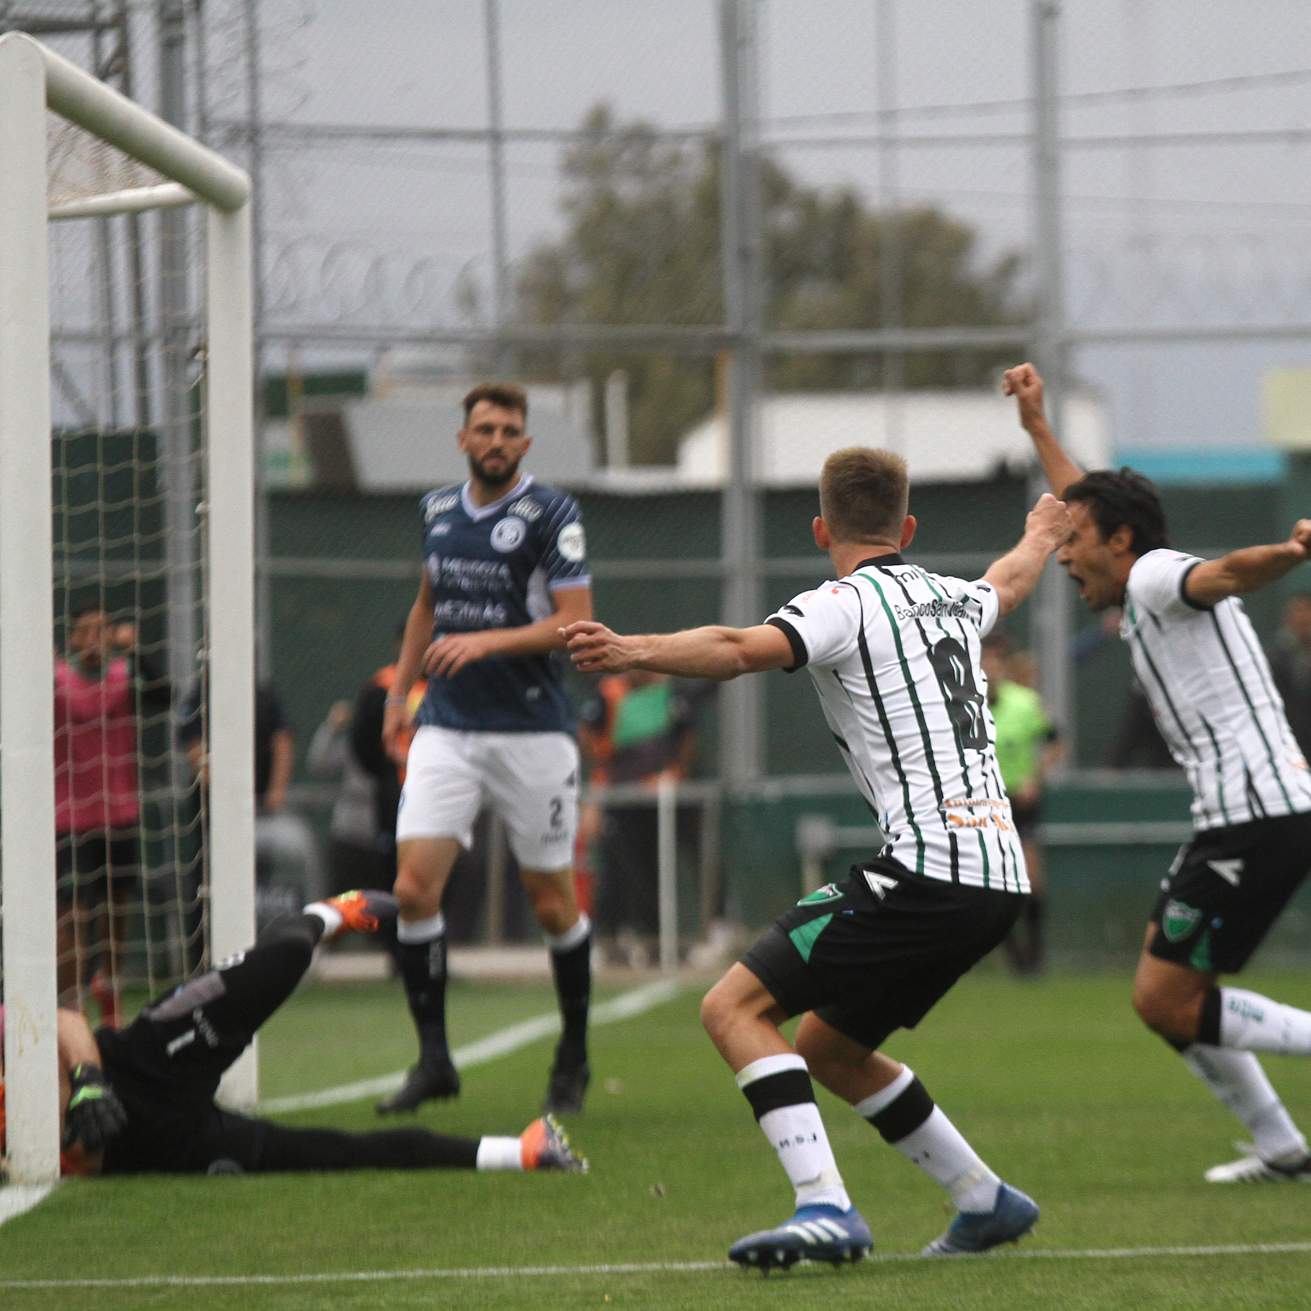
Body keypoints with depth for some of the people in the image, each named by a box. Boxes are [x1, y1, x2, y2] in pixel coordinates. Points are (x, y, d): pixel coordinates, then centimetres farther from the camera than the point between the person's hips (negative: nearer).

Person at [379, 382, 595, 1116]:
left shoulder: (551, 514, -6)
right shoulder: (439, 511, 11)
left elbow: (577, 623, -11)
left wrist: (486, 642, -21)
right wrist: (400, 692, 23)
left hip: (532, 731, -4)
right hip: (447, 727, 4)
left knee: (552, 901, 4)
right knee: (415, 887, -11)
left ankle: (575, 1059, 22)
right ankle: (434, 1060, -4)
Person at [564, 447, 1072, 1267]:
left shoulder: (849, 602, -4)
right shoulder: (953, 599, 20)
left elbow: (745, 649, -25)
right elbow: (1010, 583, 46)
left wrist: (635, 652, -38)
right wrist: (1042, 538, 69)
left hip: (929, 874, -8)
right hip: (998, 876, 8)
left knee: (736, 1008, -9)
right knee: (829, 1047, 22)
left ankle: (826, 1209, -24)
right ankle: (989, 1204, 27)